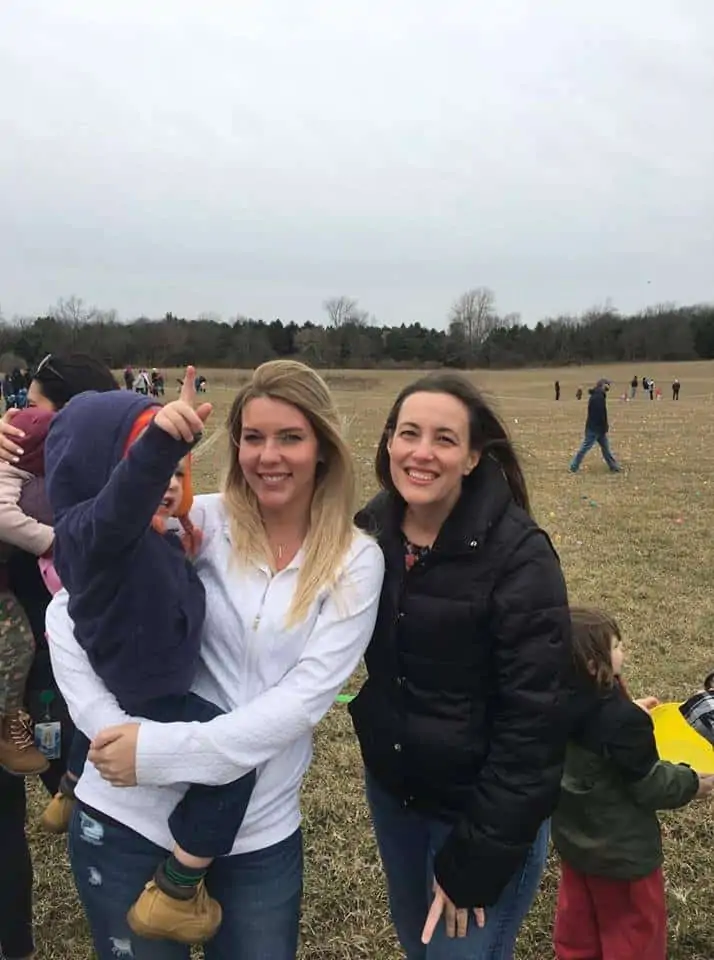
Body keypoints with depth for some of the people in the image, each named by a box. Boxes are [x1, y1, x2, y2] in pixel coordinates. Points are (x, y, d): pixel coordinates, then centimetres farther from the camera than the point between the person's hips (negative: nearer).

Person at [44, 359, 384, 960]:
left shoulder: (355, 562, -6)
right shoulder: (200, 522, -8)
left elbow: (305, 696, -14)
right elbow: (70, 611, -8)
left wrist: (165, 750, -20)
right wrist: (111, 729, -19)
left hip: (259, 833, 1)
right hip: (129, 817, 0)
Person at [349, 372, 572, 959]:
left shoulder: (518, 556, -22)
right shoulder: (369, 532, -7)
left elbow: (532, 721, -20)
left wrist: (475, 857, -18)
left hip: (488, 806, -5)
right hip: (391, 787, 5)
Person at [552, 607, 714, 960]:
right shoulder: (623, 721, -33)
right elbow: (651, 786, -20)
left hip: (573, 838, 7)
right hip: (620, 850, -6)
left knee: (577, 920, 24)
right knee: (635, 930, 17)